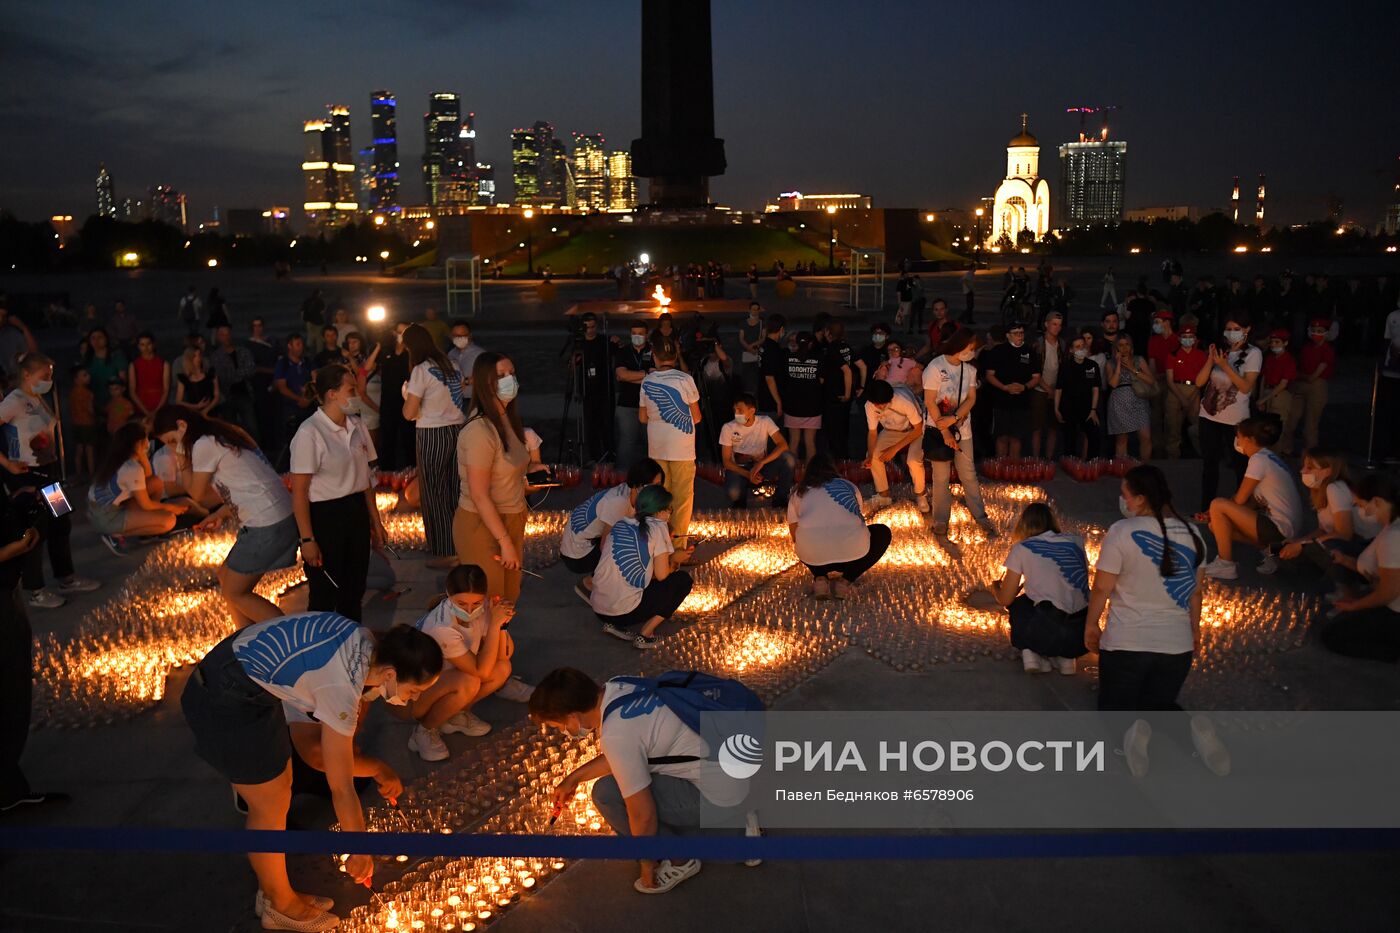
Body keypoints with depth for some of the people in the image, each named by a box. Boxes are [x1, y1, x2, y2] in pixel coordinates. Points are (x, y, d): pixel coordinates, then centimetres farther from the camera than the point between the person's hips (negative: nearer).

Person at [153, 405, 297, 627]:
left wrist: (184, 460, 8)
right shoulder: (223, 436, 18)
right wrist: (219, 514, 17)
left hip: (266, 524, -10)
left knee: (234, 593, 3)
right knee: (226, 578, 20)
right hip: (280, 516, 10)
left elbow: (197, 494, 0)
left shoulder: (204, 446, -11)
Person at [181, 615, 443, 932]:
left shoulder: (368, 643, -6)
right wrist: (362, 853, -6)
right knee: (270, 809, 6)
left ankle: (273, 892, 36)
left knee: (280, 790, 18)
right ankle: (281, 906, 27)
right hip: (225, 703, -9)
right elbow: (341, 790, -19)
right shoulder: (341, 689, -28)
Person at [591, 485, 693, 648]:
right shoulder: (657, 526, -5)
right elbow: (661, 575, -8)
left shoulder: (620, 523, 11)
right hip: (625, 612, -7)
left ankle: (614, 625, 13)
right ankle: (644, 635, 2)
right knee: (683, 580, 9)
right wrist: (675, 559, 14)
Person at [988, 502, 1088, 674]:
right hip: (1082, 637, 4)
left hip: (1050, 634, -4)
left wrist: (995, 587, 31)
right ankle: (1065, 657, 15)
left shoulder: (1022, 548, 4)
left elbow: (1005, 599, 7)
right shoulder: (1076, 542, 14)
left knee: (1018, 603, 25)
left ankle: (1031, 653, 7)